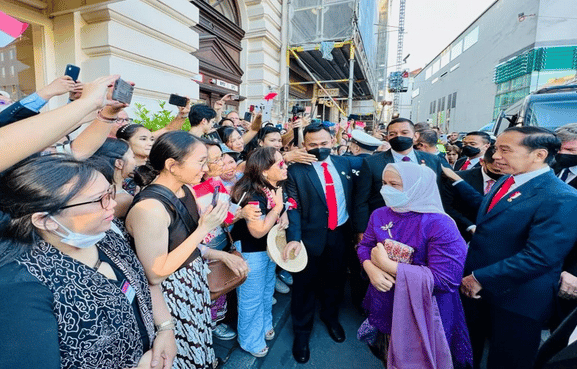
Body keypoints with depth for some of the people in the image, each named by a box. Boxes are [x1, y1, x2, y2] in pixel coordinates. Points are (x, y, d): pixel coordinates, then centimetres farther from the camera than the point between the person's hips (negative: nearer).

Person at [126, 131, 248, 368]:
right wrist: (204, 229, -28)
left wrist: (221, 255, 0)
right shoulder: (149, 207, -29)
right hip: (172, 294, -7)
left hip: (194, 282, 7)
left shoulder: (185, 191, -4)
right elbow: (156, 275, -26)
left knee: (199, 348, 27)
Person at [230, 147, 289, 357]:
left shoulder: (276, 187, -5)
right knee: (252, 297, 13)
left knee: (267, 289, 26)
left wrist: (285, 216, -9)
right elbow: (258, 231, -30)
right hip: (251, 253, -8)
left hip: (270, 247, 8)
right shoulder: (252, 194, -30)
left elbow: (282, 210, 13)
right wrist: (277, 207, -26)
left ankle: (265, 325, 53)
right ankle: (250, 340, 39)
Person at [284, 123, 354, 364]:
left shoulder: (344, 164, 3)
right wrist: (294, 238, -24)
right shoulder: (296, 170, -10)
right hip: (311, 236, -4)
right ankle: (301, 331, 35)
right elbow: (292, 207, -14)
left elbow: (351, 197, 7)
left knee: (335, 281, 21)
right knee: (305, 285, 11)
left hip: (340, 234, 4)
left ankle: (330, 316, 50)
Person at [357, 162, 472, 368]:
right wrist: (371, 269, -20)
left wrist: (386, 264, -27)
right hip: (386, 304, 4)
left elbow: (445, 279, -27)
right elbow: (365, 246, 3)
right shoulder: (379, 215, -6)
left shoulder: (439, 225, -23)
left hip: (422, 312, -4)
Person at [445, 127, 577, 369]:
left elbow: (540, 257, -29)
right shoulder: (506, 182, 3)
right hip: (476, 286, 7)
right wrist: (457, 180, 22)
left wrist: (480, 278, -25)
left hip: (516, 300, -7)